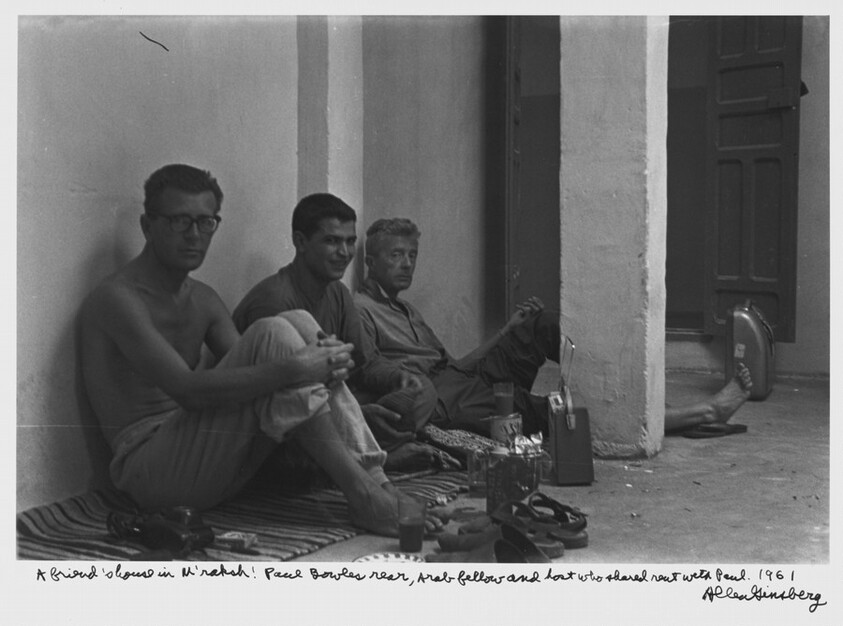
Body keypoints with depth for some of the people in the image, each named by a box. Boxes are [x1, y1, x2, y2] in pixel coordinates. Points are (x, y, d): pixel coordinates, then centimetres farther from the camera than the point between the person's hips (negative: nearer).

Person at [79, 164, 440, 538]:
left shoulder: (204, 300, 16)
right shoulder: (118, 298, -11)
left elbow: (250, 371, 5)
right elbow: (189, 391, -24)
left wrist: (320, 363, -15)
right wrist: (293, 368, -30)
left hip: (218, 467, 8)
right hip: (150, 470, -8)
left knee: (298, 324, -9)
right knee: (274, 335, -24)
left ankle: (373, 477, -17)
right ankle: (365, 497, -24)